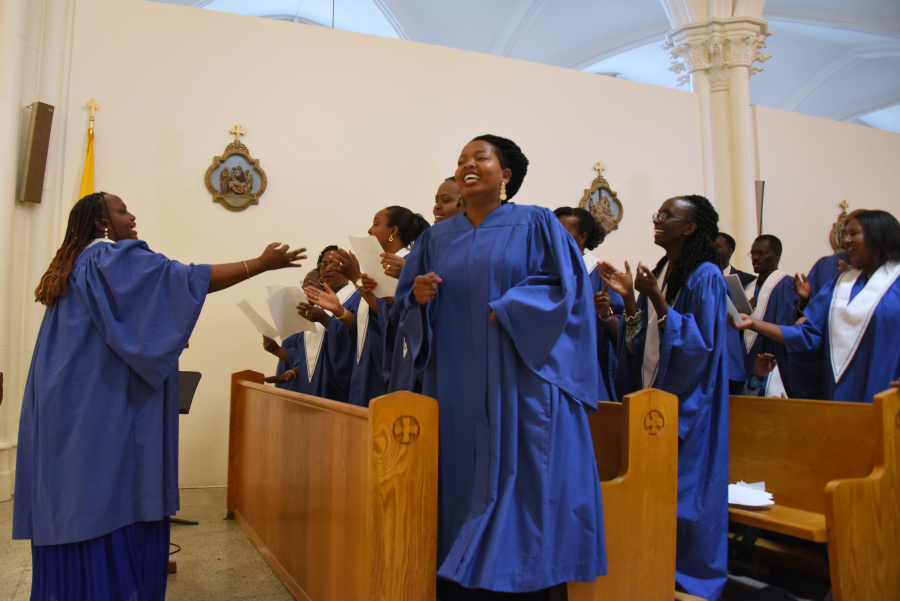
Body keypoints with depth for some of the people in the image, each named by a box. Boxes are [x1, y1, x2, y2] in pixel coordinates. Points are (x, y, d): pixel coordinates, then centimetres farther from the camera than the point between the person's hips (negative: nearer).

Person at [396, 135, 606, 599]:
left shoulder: (536, 224, 4)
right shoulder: (437, 238, 15)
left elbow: (564, 284, -5)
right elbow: (408, 303, 14)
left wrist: (503, 310, -14)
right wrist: (419, 296, -8)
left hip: (519, 380, -3)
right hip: (457, 384, 4)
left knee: (517, 474, -3)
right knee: (460, 480, 4)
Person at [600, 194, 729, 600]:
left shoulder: (706, 276, -11)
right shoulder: (658, 273, 11)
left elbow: (700, 341, -18)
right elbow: (639, 341, 9)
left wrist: (657, 300, -23)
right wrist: (629, 298, -5)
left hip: (685, 400, -7)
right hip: (651, 393, 7)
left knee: (681, 486, 2)